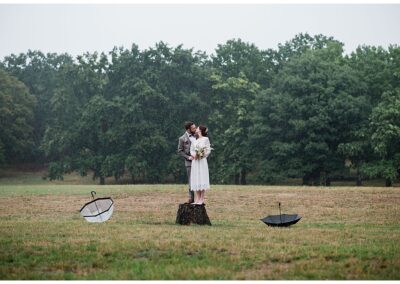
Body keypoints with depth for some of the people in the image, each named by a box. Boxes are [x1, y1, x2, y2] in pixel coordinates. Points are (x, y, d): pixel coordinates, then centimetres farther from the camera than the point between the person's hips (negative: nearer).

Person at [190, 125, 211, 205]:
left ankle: (202, 200, -5)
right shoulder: (194, 140, 14)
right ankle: (197, 199, 3)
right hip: (195, 161, 5)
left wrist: (203, 155, -17)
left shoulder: (205, 139, 1)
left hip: (202, 160, -5)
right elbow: (191, 150, 8)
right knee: (196, 180, 2)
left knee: (202, 179, -6)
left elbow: (208, 150, -2)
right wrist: (193, 155, -12)